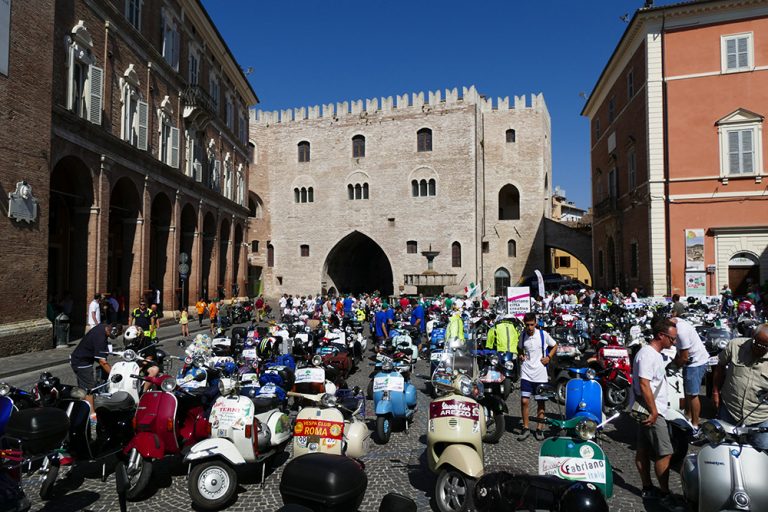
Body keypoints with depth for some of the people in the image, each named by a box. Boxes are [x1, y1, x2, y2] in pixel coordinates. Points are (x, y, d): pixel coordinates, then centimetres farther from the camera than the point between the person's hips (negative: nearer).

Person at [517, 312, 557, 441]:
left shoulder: (543, 334, -6)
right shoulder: (522, 335, 2)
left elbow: (554, 346, 9)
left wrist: (548, 357, -6)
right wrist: (520, 356, 0)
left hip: (541, 374, -1)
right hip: (526, 373, 1)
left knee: (541, 402, 8)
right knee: (524, 401, -5)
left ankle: (539, 429, 21)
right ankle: (525, 428, 9)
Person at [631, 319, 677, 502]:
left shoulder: (656, 354, 14)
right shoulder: (647, 355, -19)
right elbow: (644, 385, -25)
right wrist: (654, 412, -22)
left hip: (650, 411, 10)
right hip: (651, 411, -10)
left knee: (644, 450, 13)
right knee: (665, 453, -5)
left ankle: (648, 489, 22)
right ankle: (665, 494, 4)